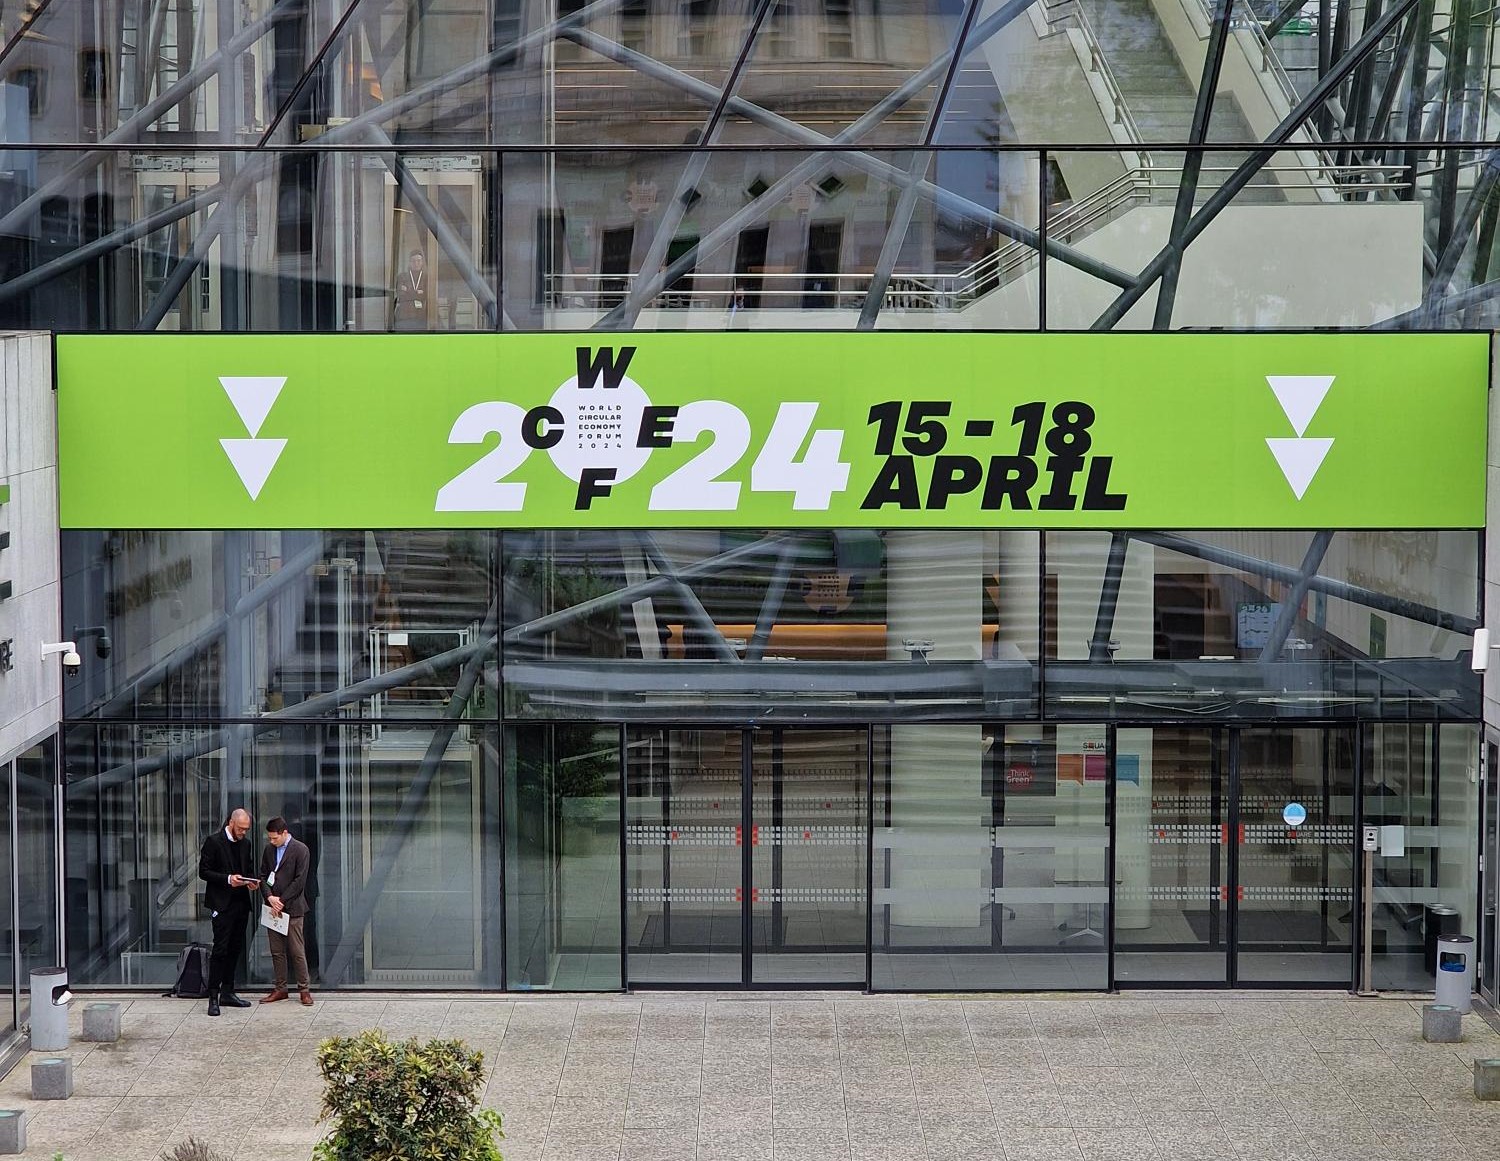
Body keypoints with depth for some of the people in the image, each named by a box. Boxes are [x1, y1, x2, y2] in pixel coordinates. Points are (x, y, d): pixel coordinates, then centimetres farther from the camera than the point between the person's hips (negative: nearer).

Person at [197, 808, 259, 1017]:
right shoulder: (214, 841, -7)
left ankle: (227, 992, 17)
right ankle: (213, 997, -7)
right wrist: (228, 879, -20)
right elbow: (203, 871, -9)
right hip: (223, 903, -7)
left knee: (235, 949, 9)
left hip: (241, 903, 7)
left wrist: (250, 882, 1)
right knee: (220, 950, -9)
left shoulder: (245, 844, 13)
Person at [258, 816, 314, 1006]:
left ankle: (304, 989, 4)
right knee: (277, 951, 8)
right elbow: (263, 876, 11)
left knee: (297, 951, -3)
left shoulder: (300, 850, -7)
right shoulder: (269, 850, 11)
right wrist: (270, 898, -6)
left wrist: (281, 901, -12)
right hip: (273, 907, 5)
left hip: (292, 908, -5)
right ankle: (280, 988, 15)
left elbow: (299, 881, -11)